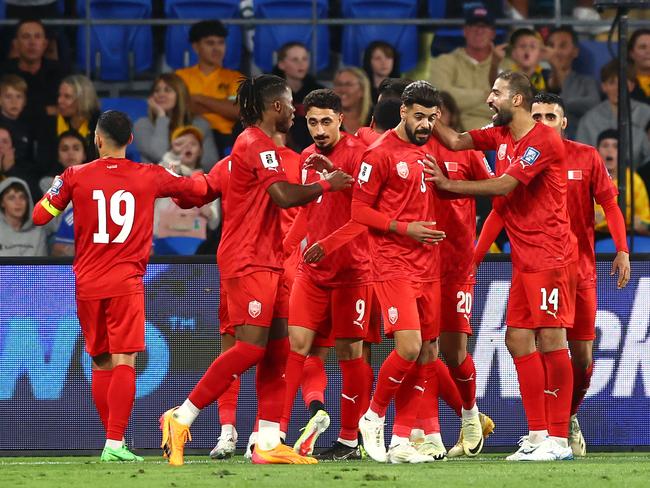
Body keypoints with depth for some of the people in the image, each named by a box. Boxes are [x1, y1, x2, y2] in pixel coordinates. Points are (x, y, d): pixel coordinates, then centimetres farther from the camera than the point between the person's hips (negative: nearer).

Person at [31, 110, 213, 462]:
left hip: (87, 284, 2)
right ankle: (115, 443, -17)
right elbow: (199, 188, 13)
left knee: (101, 364, 11)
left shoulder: (75, 176, -1)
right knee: (124, 362, -6)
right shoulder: (149, 177, 1)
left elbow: (39, 217, 5)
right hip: (126, 284, -2)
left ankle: (113, 442, 14)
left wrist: (57, 187, 22)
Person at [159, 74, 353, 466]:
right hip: (248, 261, -11)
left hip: (266, 260, 11)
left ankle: (268, 443, 3)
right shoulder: (257, 144, -12)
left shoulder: (257, 144, 20)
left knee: (277, 349, 5)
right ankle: (181, 419, -9)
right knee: (251, 347, -14)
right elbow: (285, 195, -22)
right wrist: (327, 185, -9)